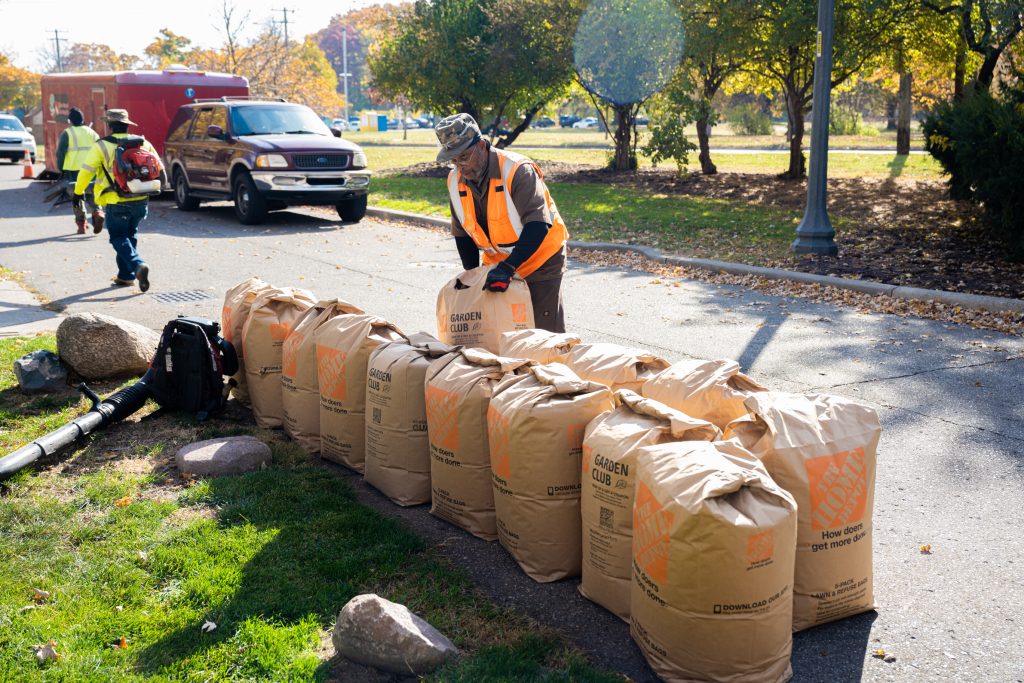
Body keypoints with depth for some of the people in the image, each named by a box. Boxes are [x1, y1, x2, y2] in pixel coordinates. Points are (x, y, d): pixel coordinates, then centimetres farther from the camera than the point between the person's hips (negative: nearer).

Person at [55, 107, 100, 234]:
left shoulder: (67, 133, -2)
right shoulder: (91, 132, 9)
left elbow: (60, 153, -4)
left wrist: (61, 169, 2)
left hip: (73, 170, -2)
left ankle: (81, 224, 6)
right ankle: (97, 212, -15)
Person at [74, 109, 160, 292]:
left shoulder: (102, 146, -6)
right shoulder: (143, 143, 8)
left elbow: (86, 172, -5)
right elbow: (159, 170, 12)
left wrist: (78, 192, 9)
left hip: (116, 202, -5)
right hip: (141, 201, 5)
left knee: (119, 238, 4)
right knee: (130, 236, 19)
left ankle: (138, 265, -20)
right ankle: (126, 276, 21)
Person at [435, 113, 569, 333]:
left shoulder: (517, 170, -24)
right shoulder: (456, 181, -3)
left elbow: (538, 226, -32)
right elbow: (462, 233, 7)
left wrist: (508, 268, -39)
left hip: (540, 260, -6)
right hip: (497, 263, 6)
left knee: (545, 332, -6)